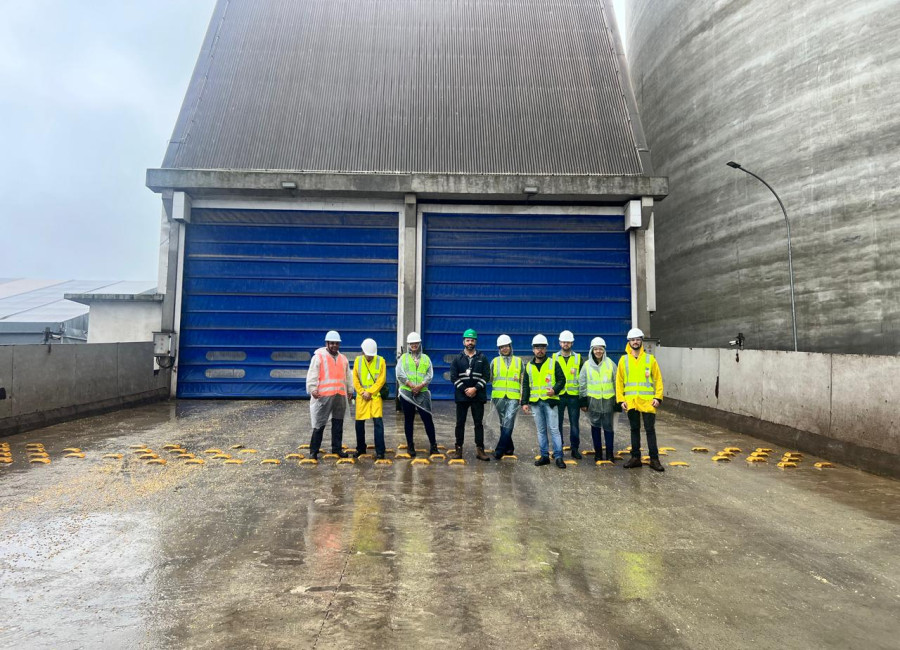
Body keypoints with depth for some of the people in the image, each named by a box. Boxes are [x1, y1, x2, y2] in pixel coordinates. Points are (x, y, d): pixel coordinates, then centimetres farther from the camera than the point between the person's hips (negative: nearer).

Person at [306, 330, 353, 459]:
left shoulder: (343, 358, 15)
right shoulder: (318, 357, -3)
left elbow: (347, 376, 22)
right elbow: (312, 375, -11)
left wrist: (349, 390, 20)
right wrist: (312, 389, -22)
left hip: (340, 396, 6)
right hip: (323, 396, -5)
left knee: (338, 423, 12)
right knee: (319, 424, -3)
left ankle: (337, 448, 23)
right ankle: (313, 451, 4)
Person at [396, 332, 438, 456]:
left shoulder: (426, 358, 11)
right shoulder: (403, 358, 8)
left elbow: (430, 375, 2)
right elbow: (400, 374, -4)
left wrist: (420, 386, -12)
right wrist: (411, 386, -12)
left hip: (422, 392, 0)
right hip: (406, 393, 0)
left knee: (427, 418, -2)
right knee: (408, 420, 7)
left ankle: (433, 445, 6)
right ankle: (410, 446, 15)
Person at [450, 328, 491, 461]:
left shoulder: (482, 358, 7)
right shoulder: (458, 359, 7)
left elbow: (486, 376, 1)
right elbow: (454, 377, 0)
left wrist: (475, 388, -11)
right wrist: (465, 390, -10)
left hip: (478, 396, 0)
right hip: (462, 396, 0)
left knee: (479, 423, 1)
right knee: (460, 423, 4)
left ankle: (479, 449, 4)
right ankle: (459, 448, 12)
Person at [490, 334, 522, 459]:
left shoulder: (518, 361, 12)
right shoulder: (495, 361, 10)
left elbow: (523, 380, 15)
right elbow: (490, 379, 16)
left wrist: (523, 395, 9)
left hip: (513, 397, -1)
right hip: (499, 397, 1)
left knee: (508, 422, -14)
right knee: (503, 423, 8)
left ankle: (500, 449, -15)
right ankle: (509, 447, 21)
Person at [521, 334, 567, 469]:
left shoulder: (553, 364, 2)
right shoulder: (529, 366, 11)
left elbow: (562, 380, 1)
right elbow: (525, 386, 14)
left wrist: (555, 390, -18)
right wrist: (524, 402, 7)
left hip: (550, 401, -3)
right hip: (535, 402, 4)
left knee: (554, 429, -5)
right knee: (541, 430, 9)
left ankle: (558, 457, 0)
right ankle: (544, 456, 16)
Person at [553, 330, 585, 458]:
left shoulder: (578, 358, 8)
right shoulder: (554, 358, 7)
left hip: (574, 395, 0)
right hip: (558, 395, 0)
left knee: (574, 423, 3)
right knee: (557, 423, 4)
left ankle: (575, 448, 13)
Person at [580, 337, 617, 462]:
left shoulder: (610, 364, 2)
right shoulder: (587, 365, 2)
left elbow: (617, 382, 6)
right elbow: (582, 385, 5)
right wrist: (583, 401, 2)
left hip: (608, 400, 0)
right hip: (593, 400, 1)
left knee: (608, 427, 3)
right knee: (595, 427, 8)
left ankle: (610, 453, 14)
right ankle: (598, 452, 18)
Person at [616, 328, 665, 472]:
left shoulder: (650, 359, 2)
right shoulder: (624, 360, 5)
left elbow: (658, 379, 2)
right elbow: (619, 381, 5)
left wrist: (658, 397, -8)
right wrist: (621, 399, -1)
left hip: (647, 401, -1)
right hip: (631, 401, 2)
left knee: (650, 430, 1)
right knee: (634, 429, 10)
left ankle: (654, 459, 8)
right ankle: (635, 457, 19)